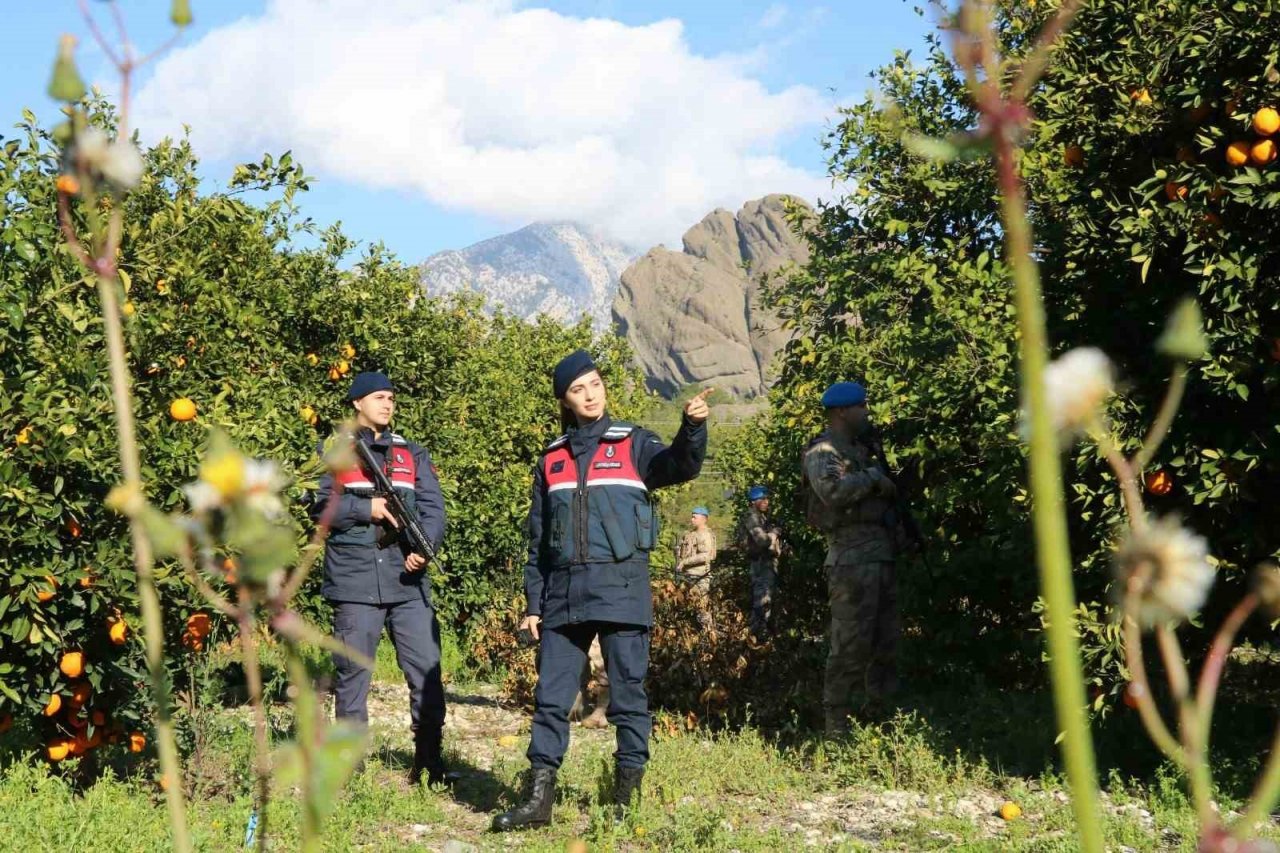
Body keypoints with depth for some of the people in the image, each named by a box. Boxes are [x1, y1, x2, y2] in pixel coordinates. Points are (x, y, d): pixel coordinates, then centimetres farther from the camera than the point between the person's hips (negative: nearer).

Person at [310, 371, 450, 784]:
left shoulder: (413, 453, 18)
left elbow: (433, 507, 7)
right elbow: (320, 507, 0)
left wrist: (423, 547, -11)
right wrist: (366, 508, -12)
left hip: (408, 580, 2)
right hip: (354, 581, -2)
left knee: (427, 671, -2)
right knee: (352, 674, 2)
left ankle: (429, 762, 5)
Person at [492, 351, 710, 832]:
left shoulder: (632, 445, 4)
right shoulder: (551, 460, 13)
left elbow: (680, 466, -17)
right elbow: (538, 541, 15)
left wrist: (693, 426, -37)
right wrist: (533, 605, 9)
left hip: (621, 589, -3)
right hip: (564, 594, 3)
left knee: (628, 694, 1)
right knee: (550, 697, 3)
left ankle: (628, 799, 9)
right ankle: (539, 798, 8)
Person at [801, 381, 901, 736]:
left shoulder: (859, 448, 23)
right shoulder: (823, 451, -6)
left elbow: (884, 491, 32)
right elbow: (832, 490, -26)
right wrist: (872, 477, -13)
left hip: (880, 556, 10)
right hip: (852, 557, -9)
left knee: (886, 640, 12)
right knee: (851, 641, -10)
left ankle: (879, 712, 20)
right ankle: (836, 722, -5)